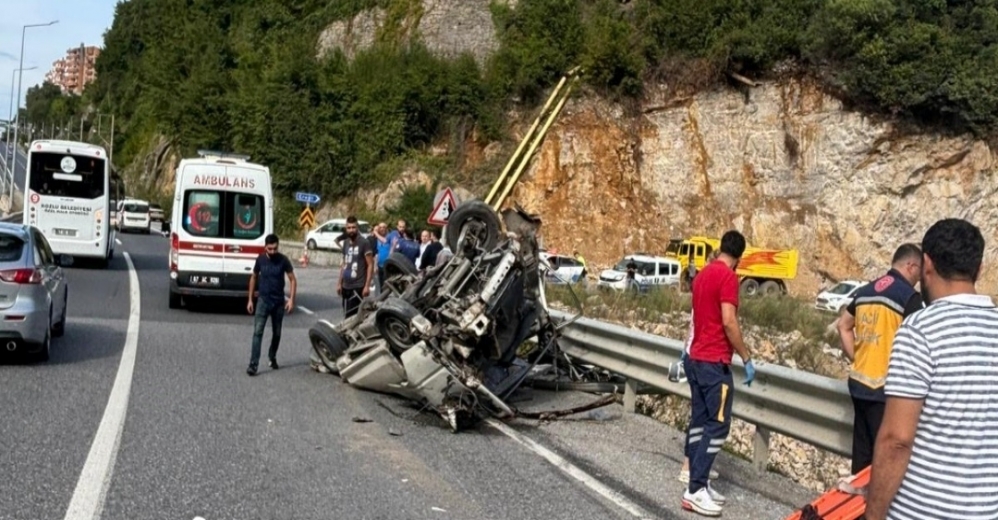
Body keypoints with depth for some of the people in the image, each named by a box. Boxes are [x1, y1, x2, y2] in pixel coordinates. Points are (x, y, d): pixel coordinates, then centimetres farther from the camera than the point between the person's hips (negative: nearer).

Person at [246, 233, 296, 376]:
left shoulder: (283, 260, -7)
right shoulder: (260, 259, -3)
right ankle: (253, 364, -15)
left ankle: (272, 357, 33)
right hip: (263, 300, 0)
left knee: (276, 333, 12)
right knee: (258, 332, -11)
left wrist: (291, 299, -11)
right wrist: (250, 299, 7)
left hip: (279, 302, 1)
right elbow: (253, 278, 9)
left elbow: (293, 280, -1)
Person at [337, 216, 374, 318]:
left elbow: (370, 265, -10)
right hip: (346, 286, 7)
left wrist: (367, 285, -15)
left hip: (358, 286, -7)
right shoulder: (346, 243, 13)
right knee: (346, 316, 9)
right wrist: (339, 283, 17)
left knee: (353, 316, -14)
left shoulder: (364, 243, -9)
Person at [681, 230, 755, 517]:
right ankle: (695, 490, -8)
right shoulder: (728, 276, -13)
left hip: (696, 358, 9)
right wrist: (747, 359, -13)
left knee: (699, 421, 10)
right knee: (718, 425, -7)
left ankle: (697, 484, 13)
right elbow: (728, 322, -20)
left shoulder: (703, 274, 14)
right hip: (714, 362, -9)